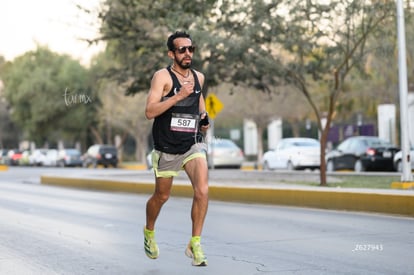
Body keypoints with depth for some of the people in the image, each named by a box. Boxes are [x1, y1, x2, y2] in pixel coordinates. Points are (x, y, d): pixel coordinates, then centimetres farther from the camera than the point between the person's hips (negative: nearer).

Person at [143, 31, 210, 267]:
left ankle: (195, 244, -7)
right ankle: (149, 232, 44)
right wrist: (178, 96, -29)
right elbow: (150, 112, -21)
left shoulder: (199, 77, 7)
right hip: (166, 148, -3)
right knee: (162, 196, 14)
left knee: (202, 190, -19)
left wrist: (204, 116, 10)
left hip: (193, 144, 3)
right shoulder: (162, 76, -10)